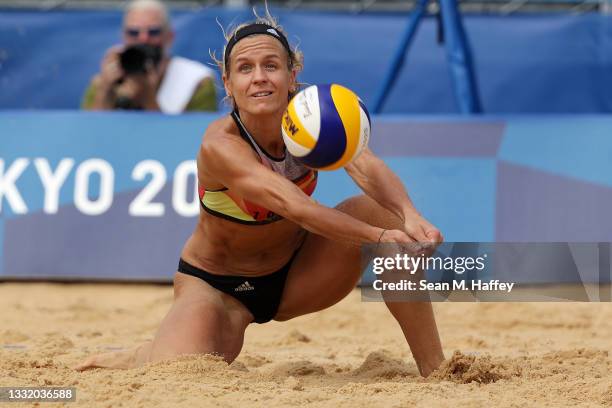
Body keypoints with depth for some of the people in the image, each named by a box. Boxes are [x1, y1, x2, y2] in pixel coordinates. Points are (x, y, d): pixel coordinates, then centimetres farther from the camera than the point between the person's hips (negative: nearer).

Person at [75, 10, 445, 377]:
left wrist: (410, 216, -55)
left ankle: (434, 369, -13)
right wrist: (379, 237, -54)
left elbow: (368, 168, -34)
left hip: (293, 275, 4)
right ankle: (140, 357, 12)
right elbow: (292, 205, -44)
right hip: (216, 285, -4)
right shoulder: (220, 144, -29)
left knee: (374, 212, -21)